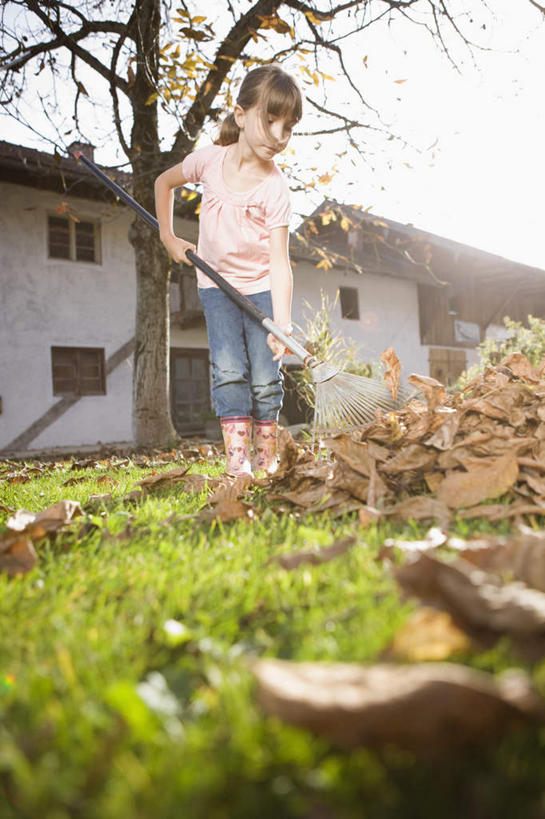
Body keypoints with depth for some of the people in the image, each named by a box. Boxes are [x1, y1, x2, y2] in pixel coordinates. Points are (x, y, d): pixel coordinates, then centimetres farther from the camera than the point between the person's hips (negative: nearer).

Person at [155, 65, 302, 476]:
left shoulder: (275, 188, -18)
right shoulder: (210, 159, -9)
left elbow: (280, 261, -24)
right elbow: (165, 182, 12)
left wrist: (282, 323, -33)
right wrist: (169, 237, 5)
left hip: (262, 287, -2)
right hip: (216, 283, 2)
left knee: (266, 376, -2)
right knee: (228, 370, -10)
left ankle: (266, 456, 13)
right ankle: (236, 457, -9)